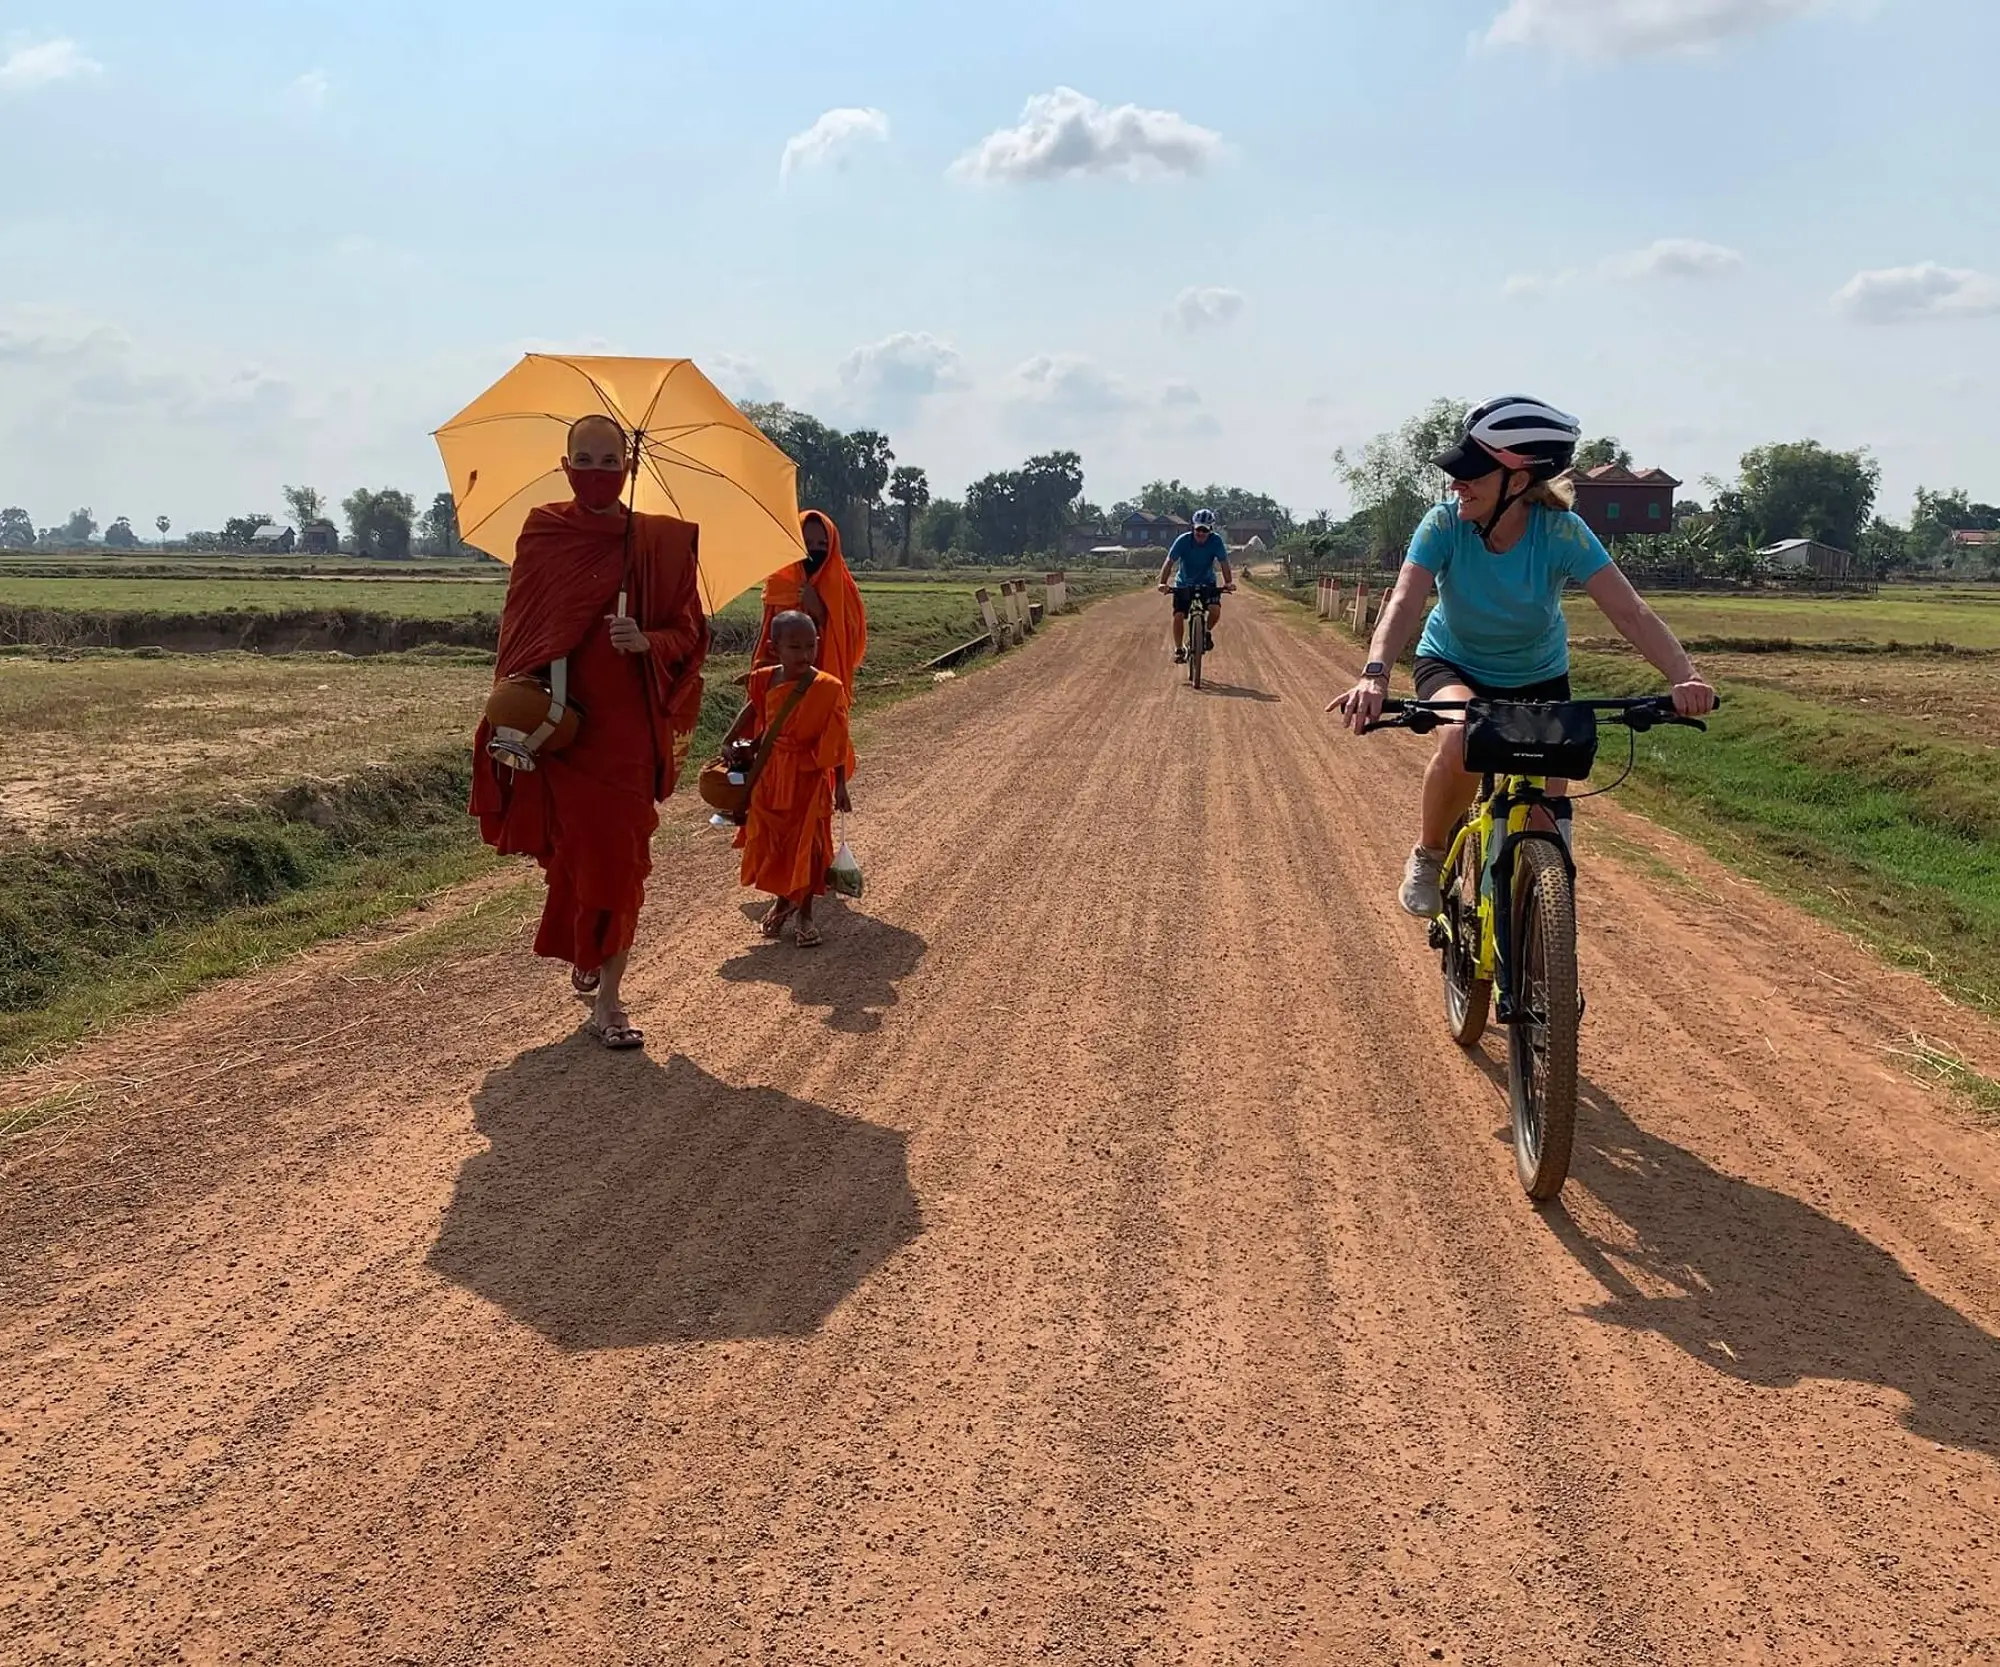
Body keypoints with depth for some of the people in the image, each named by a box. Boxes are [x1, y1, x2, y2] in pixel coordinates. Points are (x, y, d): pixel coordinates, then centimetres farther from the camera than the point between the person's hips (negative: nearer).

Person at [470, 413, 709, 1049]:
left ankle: (607, 1000, 8)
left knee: (620, 862, 0)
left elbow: (688, 633, 2)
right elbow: (518, 630, 7)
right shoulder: (542, 533, 3)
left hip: (628, 728, 0)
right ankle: (583, 950, 37)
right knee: (577, 853, 5)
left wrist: (646, 641, -19)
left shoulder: (661, 542, 0)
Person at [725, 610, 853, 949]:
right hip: (770, 775, 3)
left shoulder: (828, 688, -15)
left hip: (809, 778, -3)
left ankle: (805, 914, 18)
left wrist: (840, 786, -8)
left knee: (807, 844, 3)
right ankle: (782, 900, 34)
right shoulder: (765, 681, -6)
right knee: (769, 841, 10)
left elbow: (836, 742, -9)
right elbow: (753, 710, 15)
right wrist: (729, 741, 10)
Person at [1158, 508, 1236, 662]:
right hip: (1184, 584, 0)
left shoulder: (1216, 541, -19)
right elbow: (1169, 562, -26)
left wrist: (1228, 582, -40)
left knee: (1215, 609, -23)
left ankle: (1206, 632, 7)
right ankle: (1179, 649, 6)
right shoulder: (1183, 540, -22)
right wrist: (1163, 583, -41)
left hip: (1207, 583, 0)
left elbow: (1224, 563, -22)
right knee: (1178, 615, -12)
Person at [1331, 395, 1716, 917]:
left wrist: (1685, 676, -51)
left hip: (1537, 677, 1)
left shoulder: (1561, 532, -27)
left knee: (1547, 816, -8)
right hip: (1452, 666, -1)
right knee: (1462, 742, -35)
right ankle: (1429, 856, -9)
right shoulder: (1444, 525, -26)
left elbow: (1630, 611, -34)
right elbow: (1405, 604, -38)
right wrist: (1376, 675, -58)